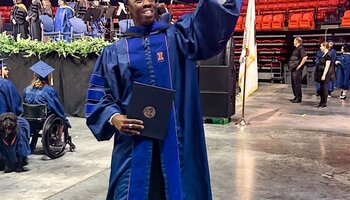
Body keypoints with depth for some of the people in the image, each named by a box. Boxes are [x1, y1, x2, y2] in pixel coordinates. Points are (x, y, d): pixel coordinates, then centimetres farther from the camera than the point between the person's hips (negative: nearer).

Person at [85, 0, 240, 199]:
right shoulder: (114, 52, 8)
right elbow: (98, 95, 8)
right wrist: (113, 117, -11)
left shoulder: (178, 37, 6)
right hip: (133, 141, 0)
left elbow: (215, 18, -9)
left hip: (175, 138, 0)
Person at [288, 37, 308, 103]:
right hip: (293, 68, 10)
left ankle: (299, 98, 0)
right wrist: (291, 65, 17)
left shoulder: (301, 48, -14)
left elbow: (305, 57, -26)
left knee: (297, 83, -6)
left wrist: (300, 65, -22)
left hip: (297, 69, -10)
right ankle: (296, 96, 23)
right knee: (293, 83, 15)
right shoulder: (296, 49, 16)